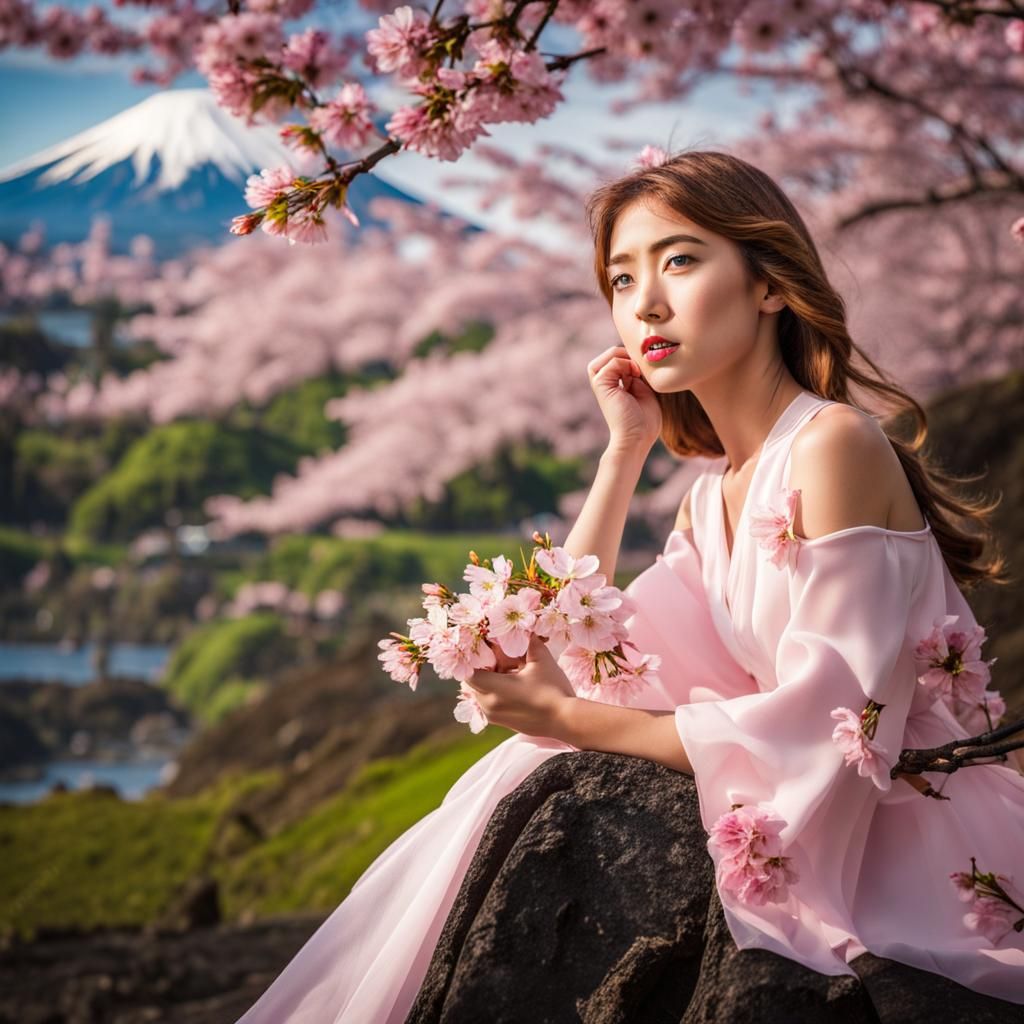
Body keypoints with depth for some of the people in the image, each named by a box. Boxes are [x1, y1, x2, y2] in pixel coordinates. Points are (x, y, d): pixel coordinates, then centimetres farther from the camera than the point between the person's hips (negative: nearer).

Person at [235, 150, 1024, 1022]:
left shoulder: (832, 443, -16)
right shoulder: (713, 492, 11)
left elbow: (823, 724, -21)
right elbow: (567, 654, 4)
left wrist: (573, 720, -18)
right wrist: (624, 451, 3)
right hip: (801, 812, 7)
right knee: (526, 785, -5)